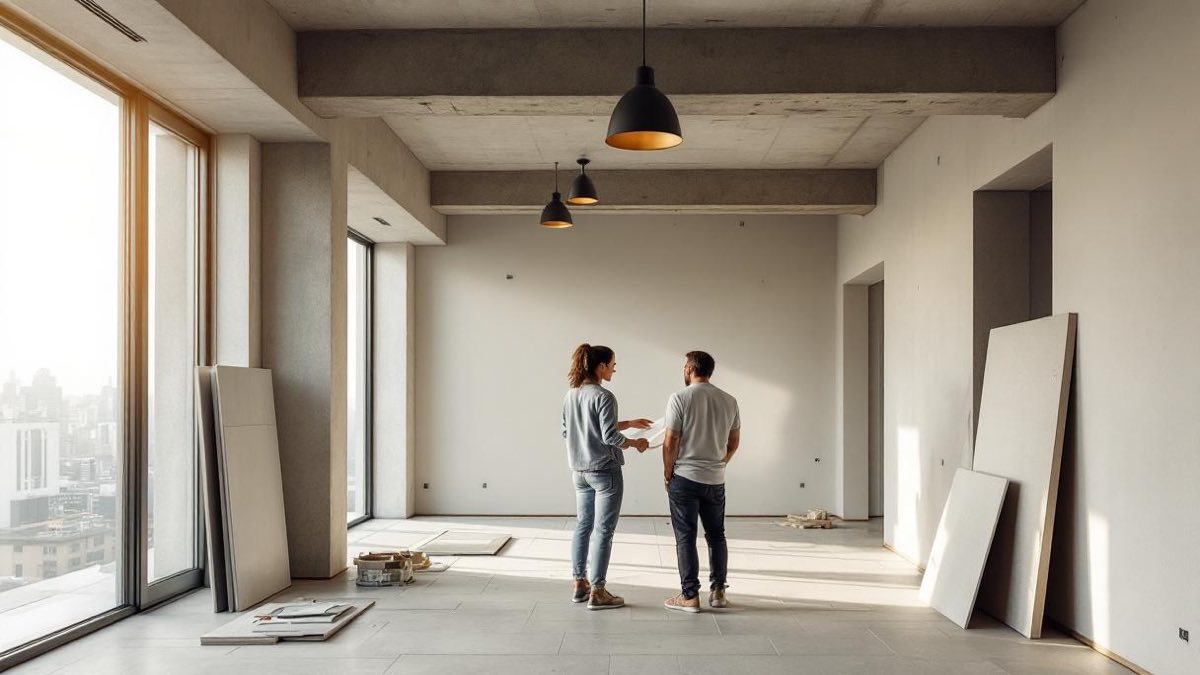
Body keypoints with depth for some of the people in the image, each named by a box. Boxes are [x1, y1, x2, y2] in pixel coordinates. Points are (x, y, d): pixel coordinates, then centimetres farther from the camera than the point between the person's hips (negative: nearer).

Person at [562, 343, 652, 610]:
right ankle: (597, 592, 4)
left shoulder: (571, 395, 6)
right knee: (603, 530, 0)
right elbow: (610, 437, -21)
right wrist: (635, 443, -2)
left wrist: (626, 424, 16)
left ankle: (580, 585, 25)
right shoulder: (604, 397, -18)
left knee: (583, 526, 17)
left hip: (580, 470, 8)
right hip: (604, 470, -8)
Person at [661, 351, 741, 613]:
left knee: (685, 537, 3)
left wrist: (667, 473, 0)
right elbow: (734, 442, 10)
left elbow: (670, 443, -12)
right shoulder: (729, 401, 3)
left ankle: (690, 596, 5)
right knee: (716, 535, 16)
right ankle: (718, 591, 19)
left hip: (685, 478, -4)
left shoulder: (680, 398, -12)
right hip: (716, 480, 5)